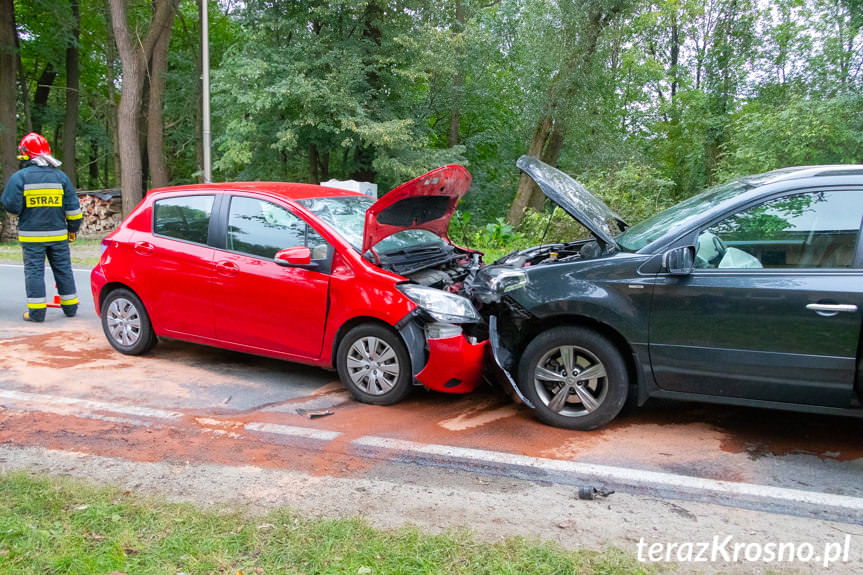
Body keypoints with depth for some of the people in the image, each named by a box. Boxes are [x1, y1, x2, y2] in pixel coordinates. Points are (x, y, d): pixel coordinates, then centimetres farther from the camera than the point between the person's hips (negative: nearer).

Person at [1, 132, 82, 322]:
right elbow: (73, 207, 5)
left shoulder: (20, 177, -6)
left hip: (32, 235, -3)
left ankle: (36, 311, 3)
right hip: (58, 234, 3)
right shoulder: (60, 176, 4)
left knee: (34, 271, 3)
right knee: (63, 269, 11)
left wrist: (20, 213, 14)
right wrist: (73, 229, 13)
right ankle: (70, 307, 17)